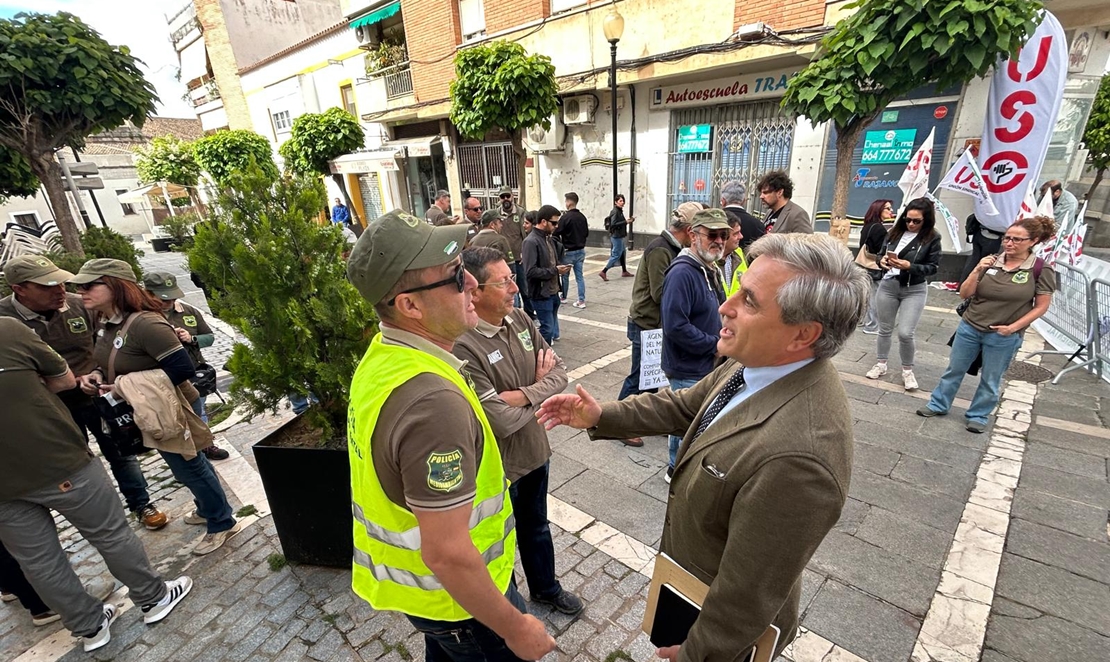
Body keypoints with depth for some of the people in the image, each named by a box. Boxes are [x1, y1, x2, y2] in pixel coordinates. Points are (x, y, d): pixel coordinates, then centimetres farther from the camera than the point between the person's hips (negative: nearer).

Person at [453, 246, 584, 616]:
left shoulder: (519, 318, -8)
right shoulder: (463, 347, -31)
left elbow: (559, 371, -6)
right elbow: (502, 422, -30)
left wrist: (524, 394, -24)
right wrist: (541, 387, -13)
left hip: (535, 449, 7)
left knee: (536, 526, 30)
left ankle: (545, 588, 57)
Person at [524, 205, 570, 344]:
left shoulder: (548, 238, 11)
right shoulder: (531, 241, -18)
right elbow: (530, 271, -26)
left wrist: (560, 267, 0)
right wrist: (555, 271, -18)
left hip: (553, 292, 9)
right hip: (541, 294, -9)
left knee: (552, 326, 18)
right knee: (547, 329, -2)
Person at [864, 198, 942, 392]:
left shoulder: (932, 238, -6)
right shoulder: (895, 232, 2)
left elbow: (933, 267, -7)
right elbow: (880, 253, 10)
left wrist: (909, 266, -23)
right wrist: (882, 261, -14)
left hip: (914, 291, -3)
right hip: (888, 285, 3)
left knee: (905, 333, -9)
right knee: (884, 329, 12)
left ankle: (907, 371, 13)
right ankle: (880, 364, 28)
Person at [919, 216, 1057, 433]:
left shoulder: (1041, 269, -9)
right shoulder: (991, 262, -4)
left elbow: (1041, 306, -3)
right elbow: (965, 294, -3)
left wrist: (1013, 327, -11)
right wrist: (977, 271, -16)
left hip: (1003, 337, -2)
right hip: (969, 328, 2)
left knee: (991, 380, 12)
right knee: (954, 370, 13)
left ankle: (978, 416, 28)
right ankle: (938, 405, 27)